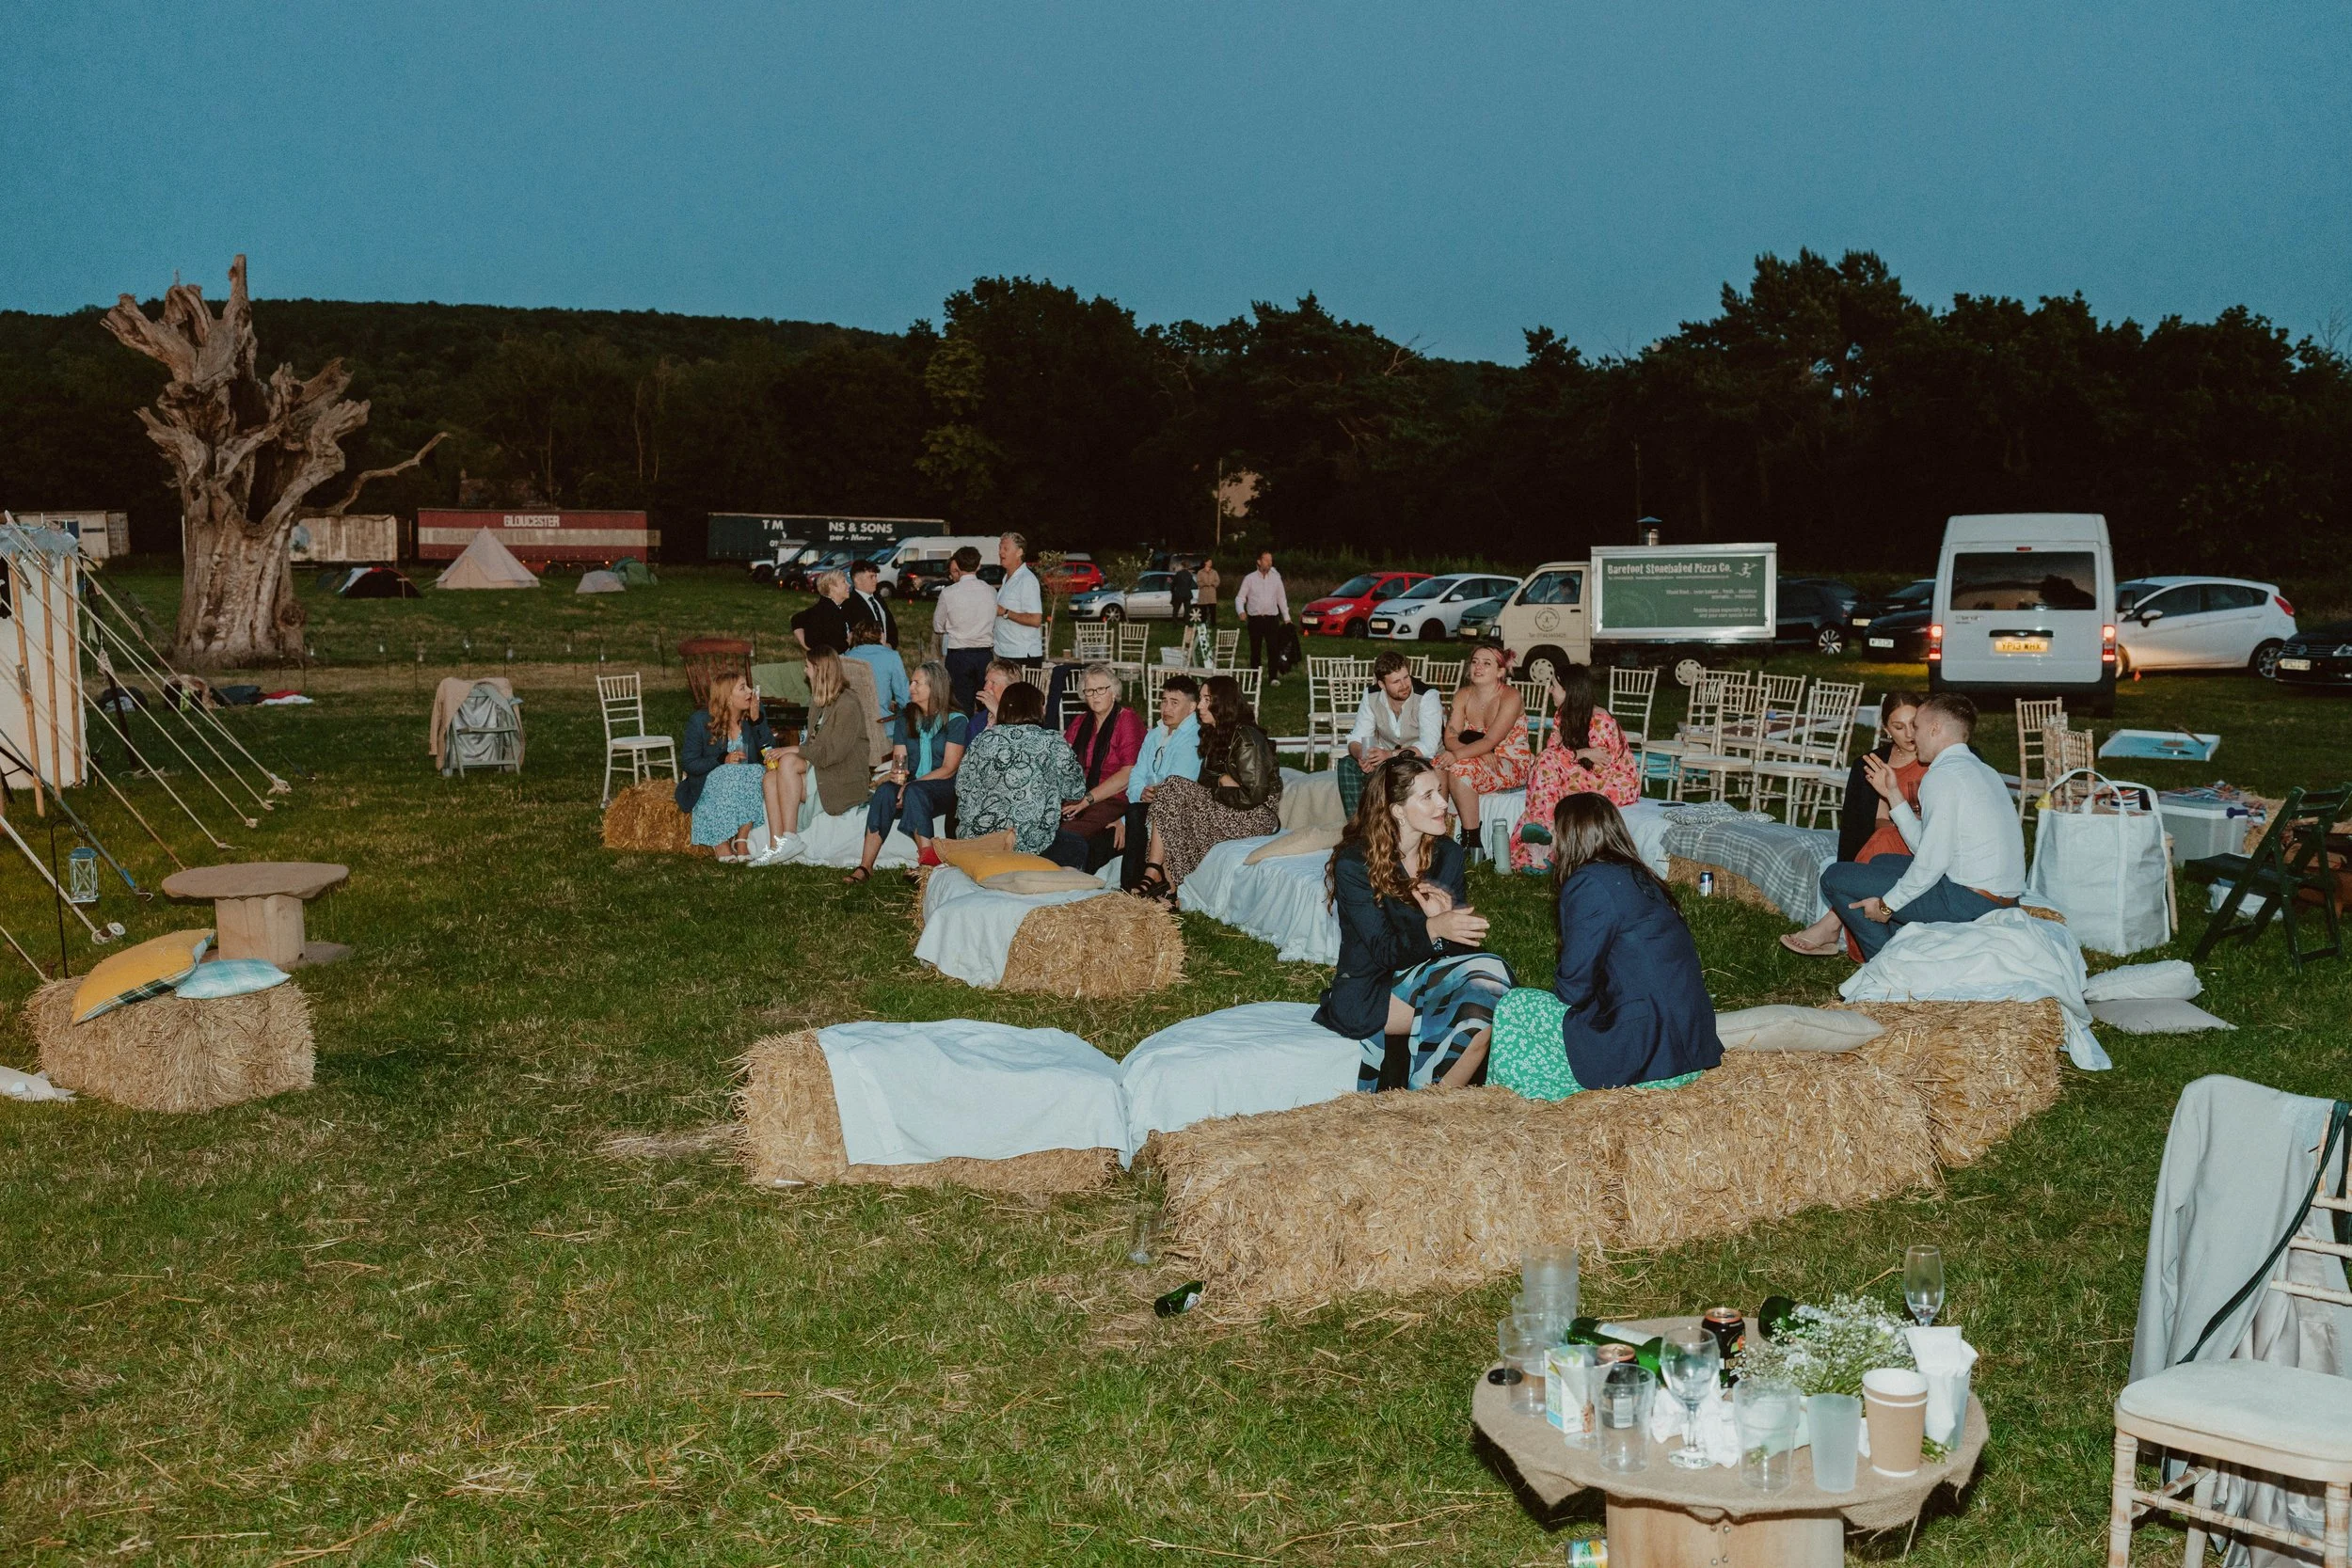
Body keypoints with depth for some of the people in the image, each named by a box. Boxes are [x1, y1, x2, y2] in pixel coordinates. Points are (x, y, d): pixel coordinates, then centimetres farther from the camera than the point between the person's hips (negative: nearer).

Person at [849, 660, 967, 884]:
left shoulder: (956, 721, -3)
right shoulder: (906, 718, 14)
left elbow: (949, 769, -10)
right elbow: (899, 758, 10)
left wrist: (910, 784, -19)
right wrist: (896, 774, -15)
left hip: (944, 788, -4)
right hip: (912, 782, 4)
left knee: (915, 791, -37)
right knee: (885, 790, -29)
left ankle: (928, 860, -42)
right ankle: (865, 866, -37)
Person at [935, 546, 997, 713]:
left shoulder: (948, 593, -7)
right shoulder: (991, 592, 2)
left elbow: (938, 627, 5)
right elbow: (994, 626, 9)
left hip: (958, 656, -3)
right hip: (985, 654, 3)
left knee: (963, 707, 1)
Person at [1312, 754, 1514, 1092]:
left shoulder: (1447, 854, 4)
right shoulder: (1354, 864, -12)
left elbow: (1459, 943, 3)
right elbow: (1383, 951, -18)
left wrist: (1445, 917, -20)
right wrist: (1433, 929, -37)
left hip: (1428, 975, 6)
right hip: (1368, 991, -6)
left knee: (1490, 974, -26)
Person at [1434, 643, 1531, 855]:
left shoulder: (1510, 697, -14)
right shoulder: (1463, 696, 4)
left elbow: (1491, 741, -24)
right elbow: (1451, 738, -6)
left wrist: (1457, 755, -38)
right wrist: (1480, 753, -24)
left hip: (1512, 766, -6)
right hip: (1480, 760, 6)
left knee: (1460, 769, -32)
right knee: (1437, 766, -23)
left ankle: (1472, 843, -27)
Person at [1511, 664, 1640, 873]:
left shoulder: (1600, 721, -19)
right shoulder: (1562, 715, 5)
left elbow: (1600, 769, -18)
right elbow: (1551, 748, -5)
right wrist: (1581, 753, -20)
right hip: (1586, 779, 7)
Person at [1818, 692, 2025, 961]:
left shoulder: (1941, 777, -14)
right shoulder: (1981, 770, 17)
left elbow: (1932, 860, -18)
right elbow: (1924, 846, 14)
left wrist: (1887, 905, -7)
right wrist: (1893, 795, 18)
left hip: (1970, 902, -10)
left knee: (1835, 878, -4)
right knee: (1882, 862, 30)